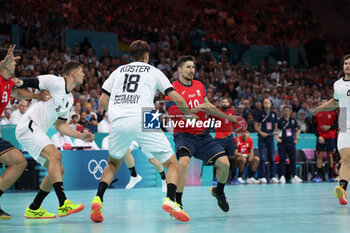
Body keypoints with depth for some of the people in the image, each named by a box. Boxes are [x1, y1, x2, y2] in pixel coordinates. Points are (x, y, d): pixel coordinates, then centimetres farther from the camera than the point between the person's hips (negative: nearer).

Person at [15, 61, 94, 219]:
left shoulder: (69, 99, 20)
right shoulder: (54, 81, -7)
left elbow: (60, 125, 24)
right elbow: (30, 83, -10)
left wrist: (81, 136, 16)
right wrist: (19, 83, -30)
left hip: (38, 133, 10)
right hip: (28, 127, -10)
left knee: (58, 170, 7)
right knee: (55, 155, -28)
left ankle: (33, 209, 13)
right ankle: (63, 204, -36)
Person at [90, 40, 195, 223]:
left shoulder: (119, 70, 25)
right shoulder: (154, 71, 19)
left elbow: (102, 102, 22)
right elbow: (177, 98, 11)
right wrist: (189, 115, 29)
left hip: (117, 122, 3)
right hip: (142, 120, -3)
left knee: (113, 164, 27)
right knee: (172, 164, 7)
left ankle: (98, 199, 6)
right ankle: (170, 200, -18)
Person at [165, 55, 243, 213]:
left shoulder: (199, 86, 11)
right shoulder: (173, 89, -8)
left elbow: (208, 107, 24)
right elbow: (173, 114, -18)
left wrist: (229, 117, 26)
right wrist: (196, 109, -24)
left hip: (203, 135, 6)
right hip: (184, 134, -5)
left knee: (224, 163, -5)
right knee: (184, 161, -33)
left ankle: (219, 191, 27)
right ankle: (177, 202, -21)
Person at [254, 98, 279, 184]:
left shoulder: (274, 114, 8)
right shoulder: (260, 113, -1)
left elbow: (275, 126, 16)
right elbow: (256, 126, -1)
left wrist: (274, 132, -2)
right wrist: (261, 133, -16)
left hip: (270, 138, 3)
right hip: (262, 138, -3)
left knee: (272, 158, 2)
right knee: (262, 158, -7)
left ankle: (273, 177, 7)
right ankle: (262, 177, -3)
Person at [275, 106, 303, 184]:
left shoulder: (293, 120, 9)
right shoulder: (280, 121, 0)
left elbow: (297, 130, 20)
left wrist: (296, 138, 8)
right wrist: (277, 138, -10)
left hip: (291, 142, 3)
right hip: (282, 143, -3)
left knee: (293, 159, 1)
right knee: (282, 159, -3)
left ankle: (294, 176, 6)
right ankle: (282, 176, 0)